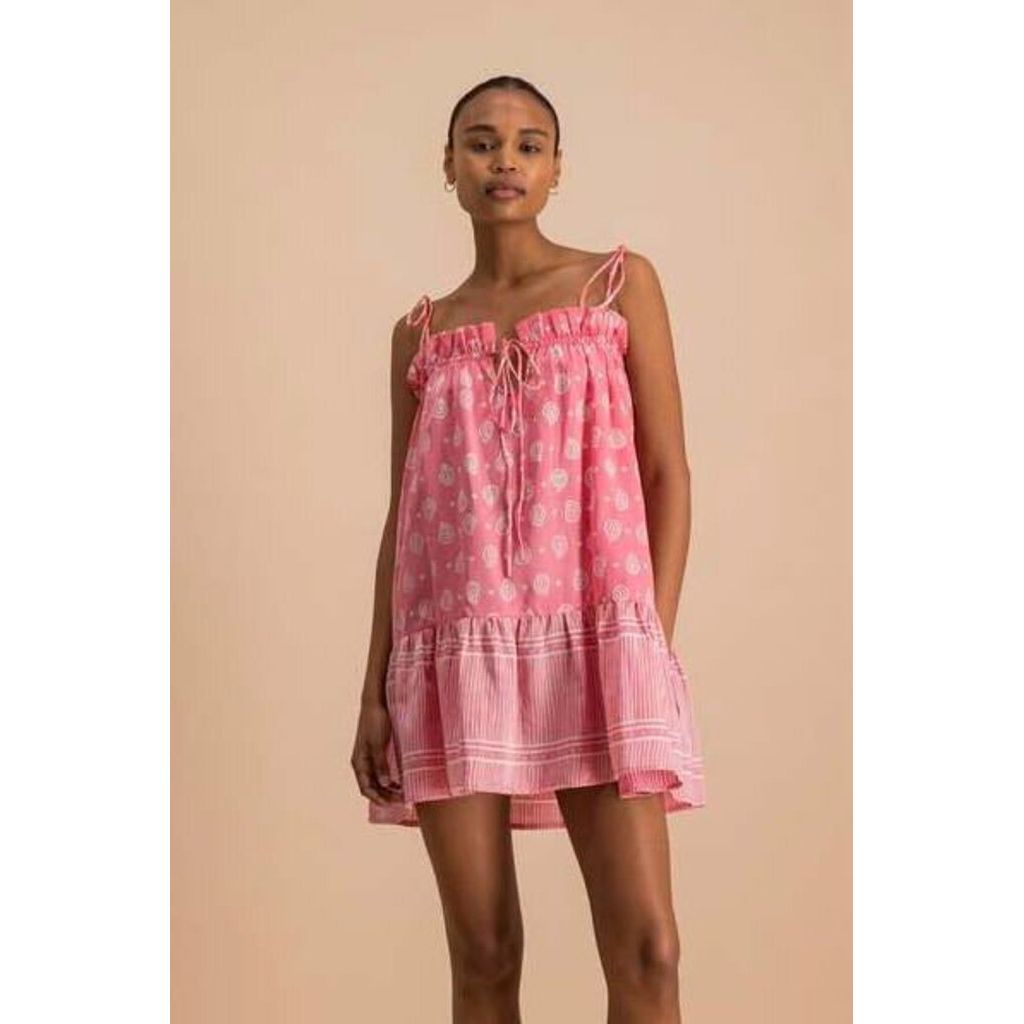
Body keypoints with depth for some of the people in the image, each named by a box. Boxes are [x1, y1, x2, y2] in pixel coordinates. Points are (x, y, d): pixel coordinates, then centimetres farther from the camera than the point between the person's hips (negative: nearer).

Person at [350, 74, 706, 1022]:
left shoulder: (621, 285, 8)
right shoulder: (421, 334, 14)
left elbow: (667, 474, 4)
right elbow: (403, 517, 14)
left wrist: (653, 645, -6)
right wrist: (375, 690, 8)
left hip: (593, 640, -2)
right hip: (455, 654, 2)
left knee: (645, 946, -9)